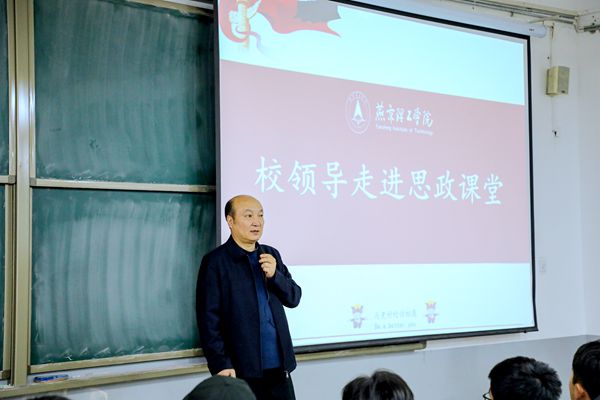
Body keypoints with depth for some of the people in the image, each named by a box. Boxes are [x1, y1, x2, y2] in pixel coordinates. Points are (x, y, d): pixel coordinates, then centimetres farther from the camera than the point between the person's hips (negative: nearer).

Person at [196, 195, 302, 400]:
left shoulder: (271, 255, 12)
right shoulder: (216, 261, -5)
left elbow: (294, 298, 12)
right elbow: (209, 318, -8)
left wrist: (275, 275, -7)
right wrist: (220, 364, -14)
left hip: (278, 367, 5)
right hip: (242, 370, -5)